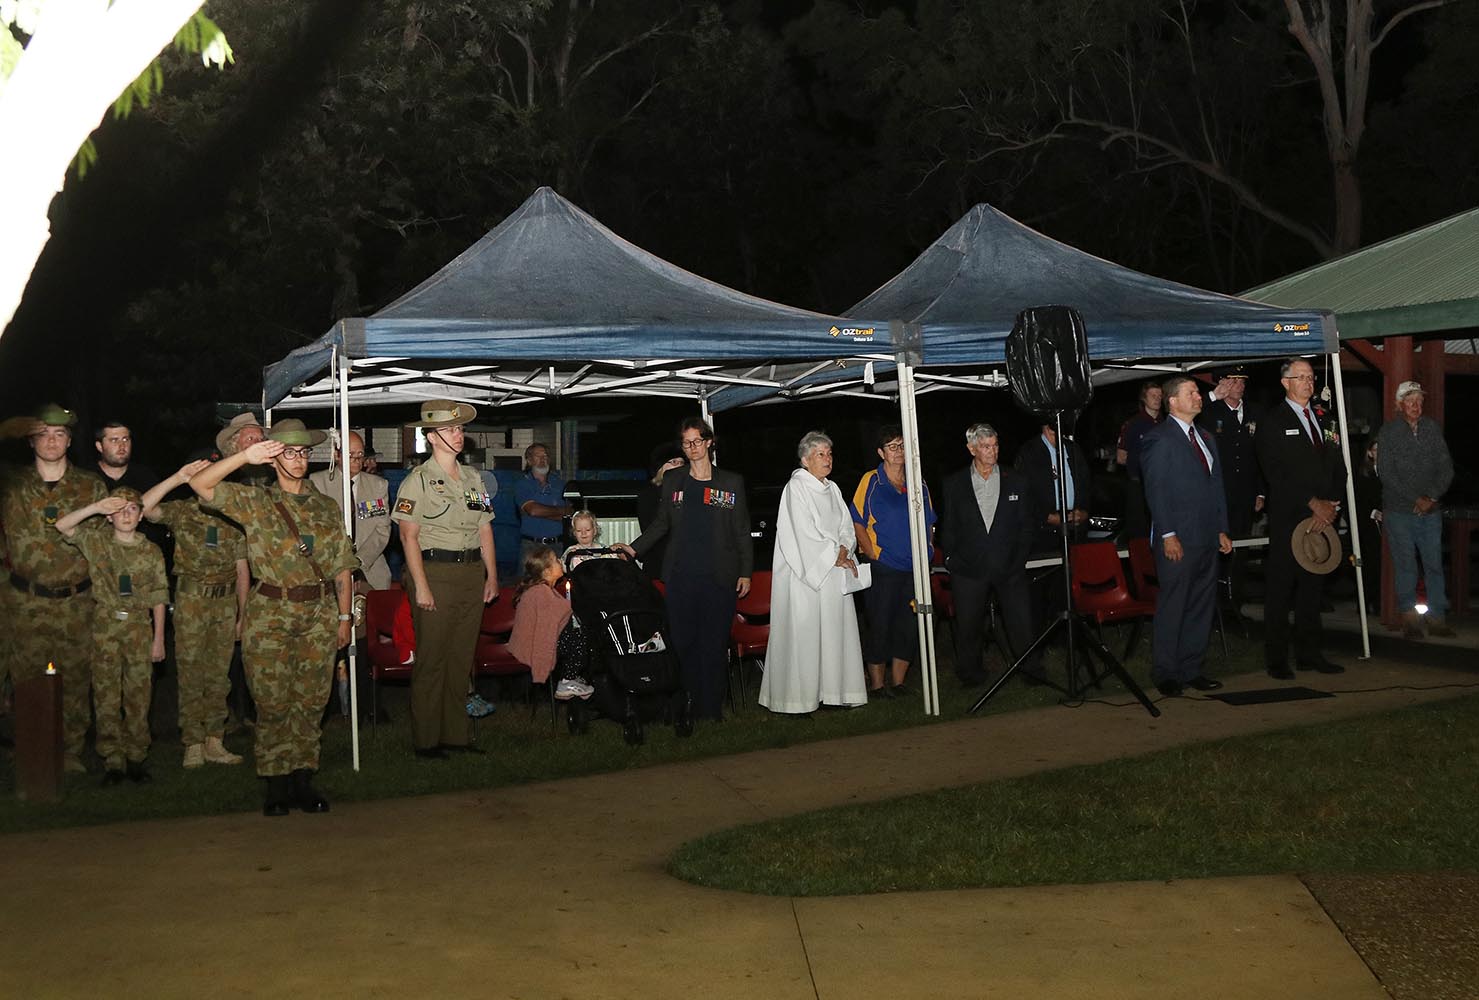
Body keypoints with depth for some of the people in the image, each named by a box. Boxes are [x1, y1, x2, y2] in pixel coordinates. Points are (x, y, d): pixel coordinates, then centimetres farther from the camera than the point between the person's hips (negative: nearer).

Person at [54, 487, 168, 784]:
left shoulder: (151, 552, 3)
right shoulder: (96, 541, 3)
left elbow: (158, 600, 4)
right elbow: (62, 525, -11)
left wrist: (159, 639, 1)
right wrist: (96, 507, -21)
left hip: (139, 626, 0)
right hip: (105, 625, 0)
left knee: (138, 695, 2)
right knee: (106, 695, 1)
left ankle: (135, 758, 11)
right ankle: (112, 761, 8)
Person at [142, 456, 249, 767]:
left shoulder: (234, 520, 8)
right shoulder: (181, 512, 0)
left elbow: (242, 570, 11)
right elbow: (145, 507, -20)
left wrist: (243, 614, 9)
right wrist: (178, 478, -24)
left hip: (225, 602, 3)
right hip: (191, 601, -3)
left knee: (219, 675, 7)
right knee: (191, 675, -1)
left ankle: (214, 742, 14)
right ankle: (193, 745, 5)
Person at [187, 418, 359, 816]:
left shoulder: (325, 507, 12)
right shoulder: (255, 503, 3)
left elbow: (343, 566, 12)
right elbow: (200, 484, -11)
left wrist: (345, 616, 7)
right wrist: (246, 456, -18)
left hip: (319, 615, 3)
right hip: (270, 615, -3)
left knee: (311, 701, 5)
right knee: (273, 703, -1)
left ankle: (302, 780, 14)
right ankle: (277, 786, 9)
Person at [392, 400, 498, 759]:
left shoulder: (473, 478, 15)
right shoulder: (418, 479, -4)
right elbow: (408, 535, -9)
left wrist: (491, 576, 10)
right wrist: (421, 586, -15)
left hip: (471, 574, 6)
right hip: (436, 572, -6)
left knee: (461, 658, 9)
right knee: (431, 659, -3)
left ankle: (455, 736, 16)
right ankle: (426, 740, 4)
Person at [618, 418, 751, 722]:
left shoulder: (731, 482, 6)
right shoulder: (672, 480, 11)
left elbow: (742, 531, 7)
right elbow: (661, 524, 16)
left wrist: (745, 572, 2)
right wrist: (634, 548, 4)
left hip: (719, 576, -1)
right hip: (682, 574, 1)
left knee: (714, 642, 0)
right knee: (683, 640, -1)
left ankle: (711, 708, 8)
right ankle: (688, 705, 7)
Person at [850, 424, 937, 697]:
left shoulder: (919, 485, 12)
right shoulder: (871, 481, -1)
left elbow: (929, 524, 20)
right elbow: (857, 524, -4)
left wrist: (926, 552, 7)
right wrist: (872, 555, -12)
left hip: (915, 569, 5)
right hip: (882, 569, -5)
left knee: (909, 629, 7)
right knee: (879, 628, -2)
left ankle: (897, 683, 17)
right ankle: (877, 685, 7)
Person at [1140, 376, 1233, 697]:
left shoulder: (1206, 438, 18)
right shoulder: (1159, 438, -7)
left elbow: (1216, 487, 21)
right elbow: (1156, 490, -12)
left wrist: (1222, 529, 14)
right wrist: (1167, 535, -17)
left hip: (1207, 538, 8)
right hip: (1178, 540, -8)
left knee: (1202, 605, 10)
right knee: (1172, 606, -3)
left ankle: (1191, 669, 19)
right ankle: (1165, 673, 7)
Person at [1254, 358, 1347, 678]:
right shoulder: (1272, 421, -2)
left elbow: (1338, 467, 14)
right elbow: (1276, 474, -11)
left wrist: (1332, 504, -1)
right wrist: (1312, 503, -13)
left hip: (1322, 518, 5)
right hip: (1288, 517, -5)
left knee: (1312, 588, 10)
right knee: (1280, 589, -2)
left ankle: (1309, 654, 17)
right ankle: (1276, 659, 5)